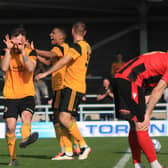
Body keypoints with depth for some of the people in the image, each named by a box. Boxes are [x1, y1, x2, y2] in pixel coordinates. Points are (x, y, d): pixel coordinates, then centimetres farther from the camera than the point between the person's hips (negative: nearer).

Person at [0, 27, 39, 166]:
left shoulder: (30, 53, 1)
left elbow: (30, 68, -18)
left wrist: (22, 51, -19)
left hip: (27, 95, -1)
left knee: (27, 116, -29)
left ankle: (25, 139, -55)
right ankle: (12, 158, 3)